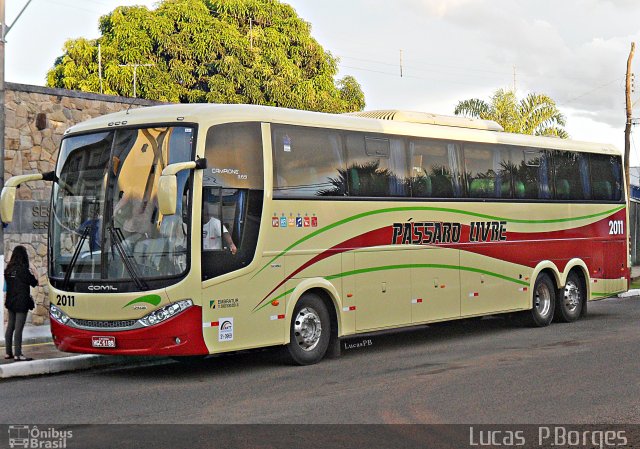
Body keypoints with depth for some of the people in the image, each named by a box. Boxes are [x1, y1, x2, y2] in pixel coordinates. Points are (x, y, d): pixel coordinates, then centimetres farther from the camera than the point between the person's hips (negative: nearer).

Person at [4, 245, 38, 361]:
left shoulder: (8, 269, 5)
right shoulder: (23, 269, -14)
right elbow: (34, 283, -8)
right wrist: (32, 273, 9)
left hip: (10, 302, 7)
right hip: (22, 302, -7)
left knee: (10, 326, 13)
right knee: (18, 328, -6)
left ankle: (8, 353, 17)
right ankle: (17, 354, -7)